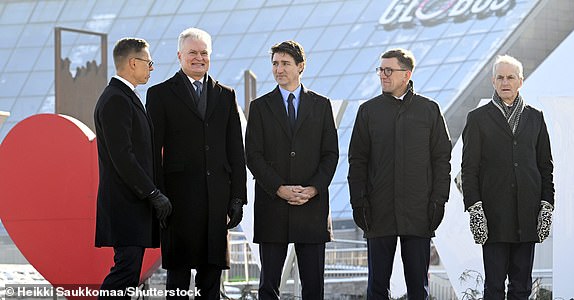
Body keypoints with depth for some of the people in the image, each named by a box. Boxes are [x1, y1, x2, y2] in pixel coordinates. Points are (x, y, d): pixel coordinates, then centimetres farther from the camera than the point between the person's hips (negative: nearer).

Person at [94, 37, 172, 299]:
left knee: (129, 272, 8)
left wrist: (153, 193, 17)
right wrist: (154, 194, -18)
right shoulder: (115, 100, -13)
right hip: (126, 205, -10)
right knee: (126, 270, -14)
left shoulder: (125, 97, 20)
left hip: (135, 202, 10)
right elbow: (121, 157, -20)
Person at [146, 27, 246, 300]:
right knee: (178, 270, -1)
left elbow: (236, 151, 13)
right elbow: (153, 151, -1)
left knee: (212, 270, 7)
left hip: (217, 198, 4)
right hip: (180, 197, -4)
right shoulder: (160, 94, 3)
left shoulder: (225, 95, 15)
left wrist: (238, 196, 6)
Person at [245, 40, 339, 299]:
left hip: (312, 204, 1)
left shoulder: (321, 105, 10)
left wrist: (313, 189, -9)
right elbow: (253, 155, 0)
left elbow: (330, 154, 6)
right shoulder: (260, 106, 7)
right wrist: (279, 189, -12)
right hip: (272, 205, -1)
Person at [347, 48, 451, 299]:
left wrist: (438, 200, -4)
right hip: (379, 212, 1)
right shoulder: (369, 110, 8)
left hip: (418, 212, -1)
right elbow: (357, 160, 7)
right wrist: (358, 201, -2)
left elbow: (441, 158, 5)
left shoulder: (429, 110, 6)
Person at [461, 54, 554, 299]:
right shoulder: (478, 118, 5)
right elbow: (469, 168, 1)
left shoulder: (535, 118, 13)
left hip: (527, 218, 3)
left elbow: (545, 166, 13)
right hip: (494, 216, -2)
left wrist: (546, 205, 3)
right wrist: (474, 208, -9)